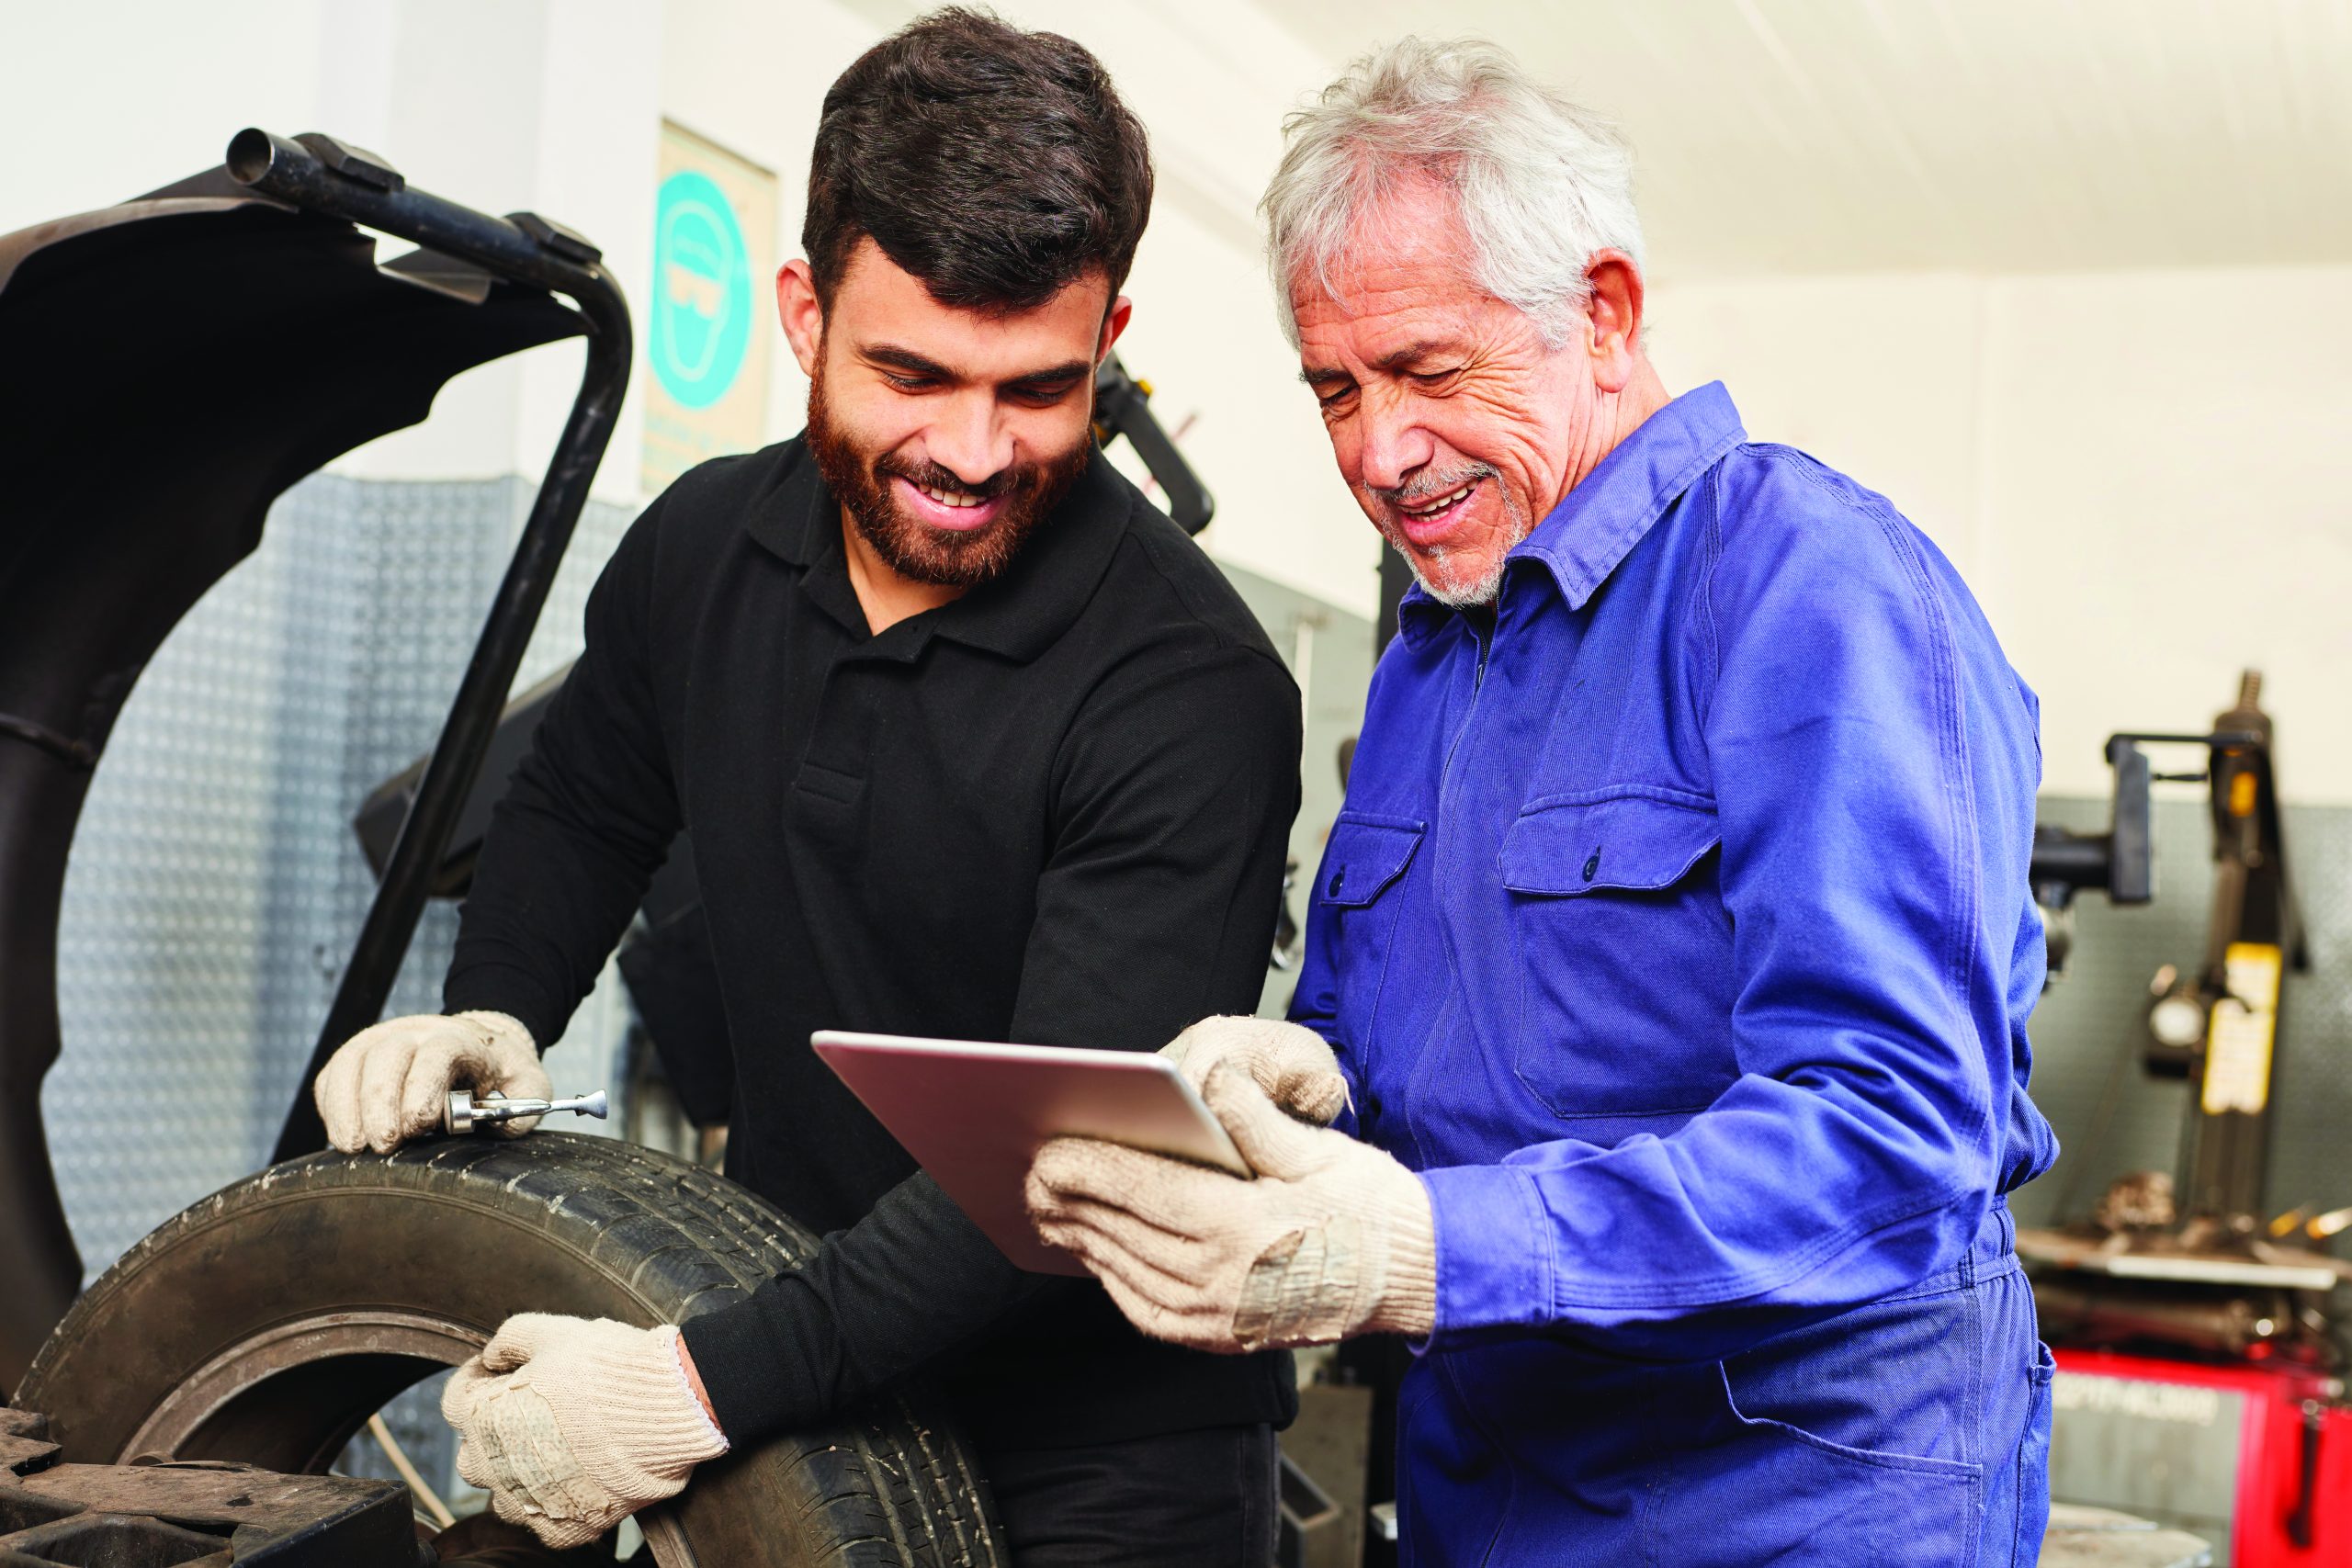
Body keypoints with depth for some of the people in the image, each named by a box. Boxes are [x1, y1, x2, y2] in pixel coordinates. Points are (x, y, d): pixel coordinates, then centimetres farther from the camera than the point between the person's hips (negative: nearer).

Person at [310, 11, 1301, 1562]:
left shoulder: (1191, 689, -24)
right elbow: (578, 811, 15)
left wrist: (704, 1387, -32)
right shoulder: (698, 550, -4)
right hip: (805, 1372, 5)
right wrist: (491, 1014, -4)